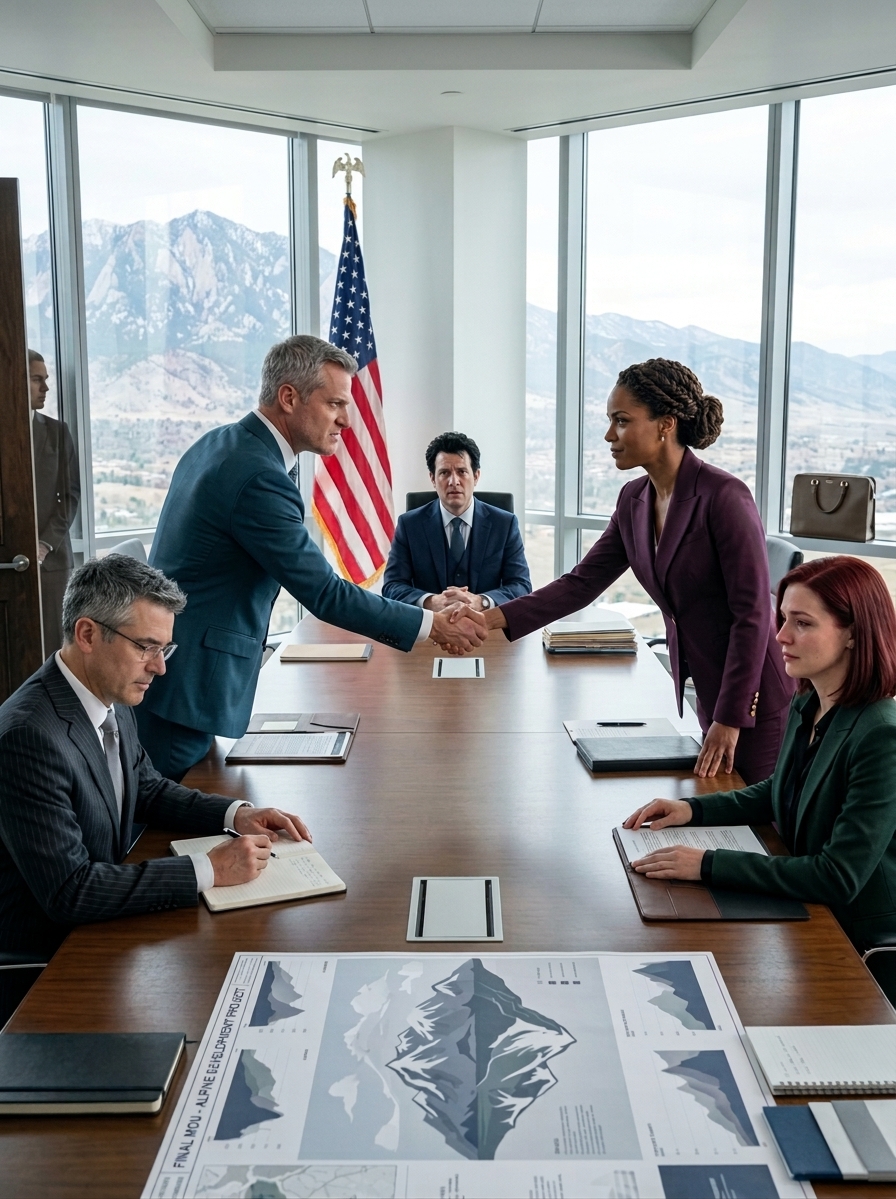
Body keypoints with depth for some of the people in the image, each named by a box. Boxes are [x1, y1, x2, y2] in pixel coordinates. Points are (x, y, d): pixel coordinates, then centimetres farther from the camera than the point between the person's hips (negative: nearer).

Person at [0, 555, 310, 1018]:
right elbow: (68, 893, -29)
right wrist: (209, 870, -27)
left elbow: (147, 788, 13)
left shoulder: (111, 697, -2)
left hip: (92, 914, 8)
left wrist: (237, 814, -3)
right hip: (37, 957, -7)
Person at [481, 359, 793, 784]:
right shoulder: (634, 500, 3)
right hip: (705, 692, 7)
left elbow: (753, 613, -20)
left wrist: (730, 719, -21)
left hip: (752, 699, -7)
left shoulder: (723, 496, -20)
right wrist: (496, 617, -7)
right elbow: (582, 582, 4)